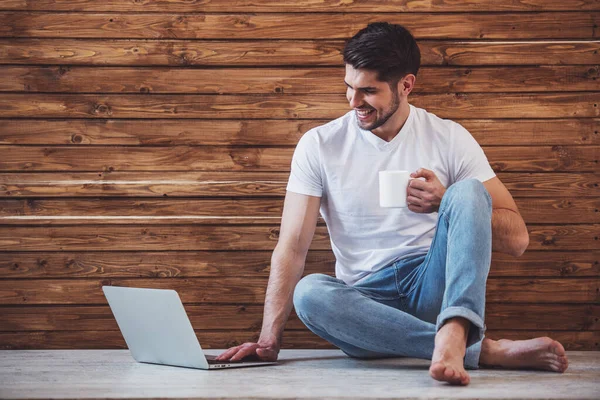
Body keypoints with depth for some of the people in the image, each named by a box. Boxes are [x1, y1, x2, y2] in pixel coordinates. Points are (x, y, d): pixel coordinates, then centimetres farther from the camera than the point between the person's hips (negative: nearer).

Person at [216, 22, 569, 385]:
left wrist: (446, 204, -17)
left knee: (469, 191, -22)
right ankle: (482, 349, -34)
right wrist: (269, 340, -16)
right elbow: (292, 249, -4)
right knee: (309, 292, -33)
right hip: (367, 299, 1)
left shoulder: (451, 139, 2)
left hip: (433, 288, 0)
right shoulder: (319, 145, 3)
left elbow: (517, 239, -1)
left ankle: (453, 333, -47)